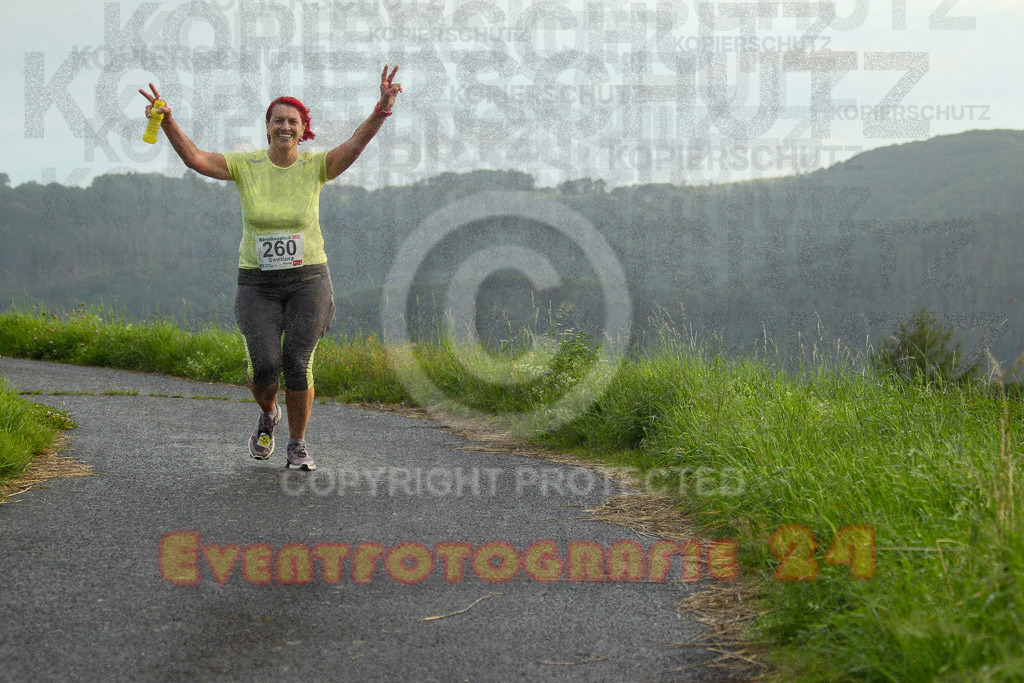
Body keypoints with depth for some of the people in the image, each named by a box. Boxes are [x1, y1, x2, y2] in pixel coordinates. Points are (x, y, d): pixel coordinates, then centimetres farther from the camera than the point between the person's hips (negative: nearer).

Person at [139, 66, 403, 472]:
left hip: (307, 281, 0)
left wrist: (382, 108, -41)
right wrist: (167, 120, -36)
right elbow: (194, 158, -17)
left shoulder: (316, 166, -5)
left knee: (297, 365, -12)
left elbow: (357, 144, -23)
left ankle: (298, 446, 9)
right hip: (258, 285, 0)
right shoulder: (246, 165, -4)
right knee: (263, 366, -14)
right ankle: (268, 414, 22)